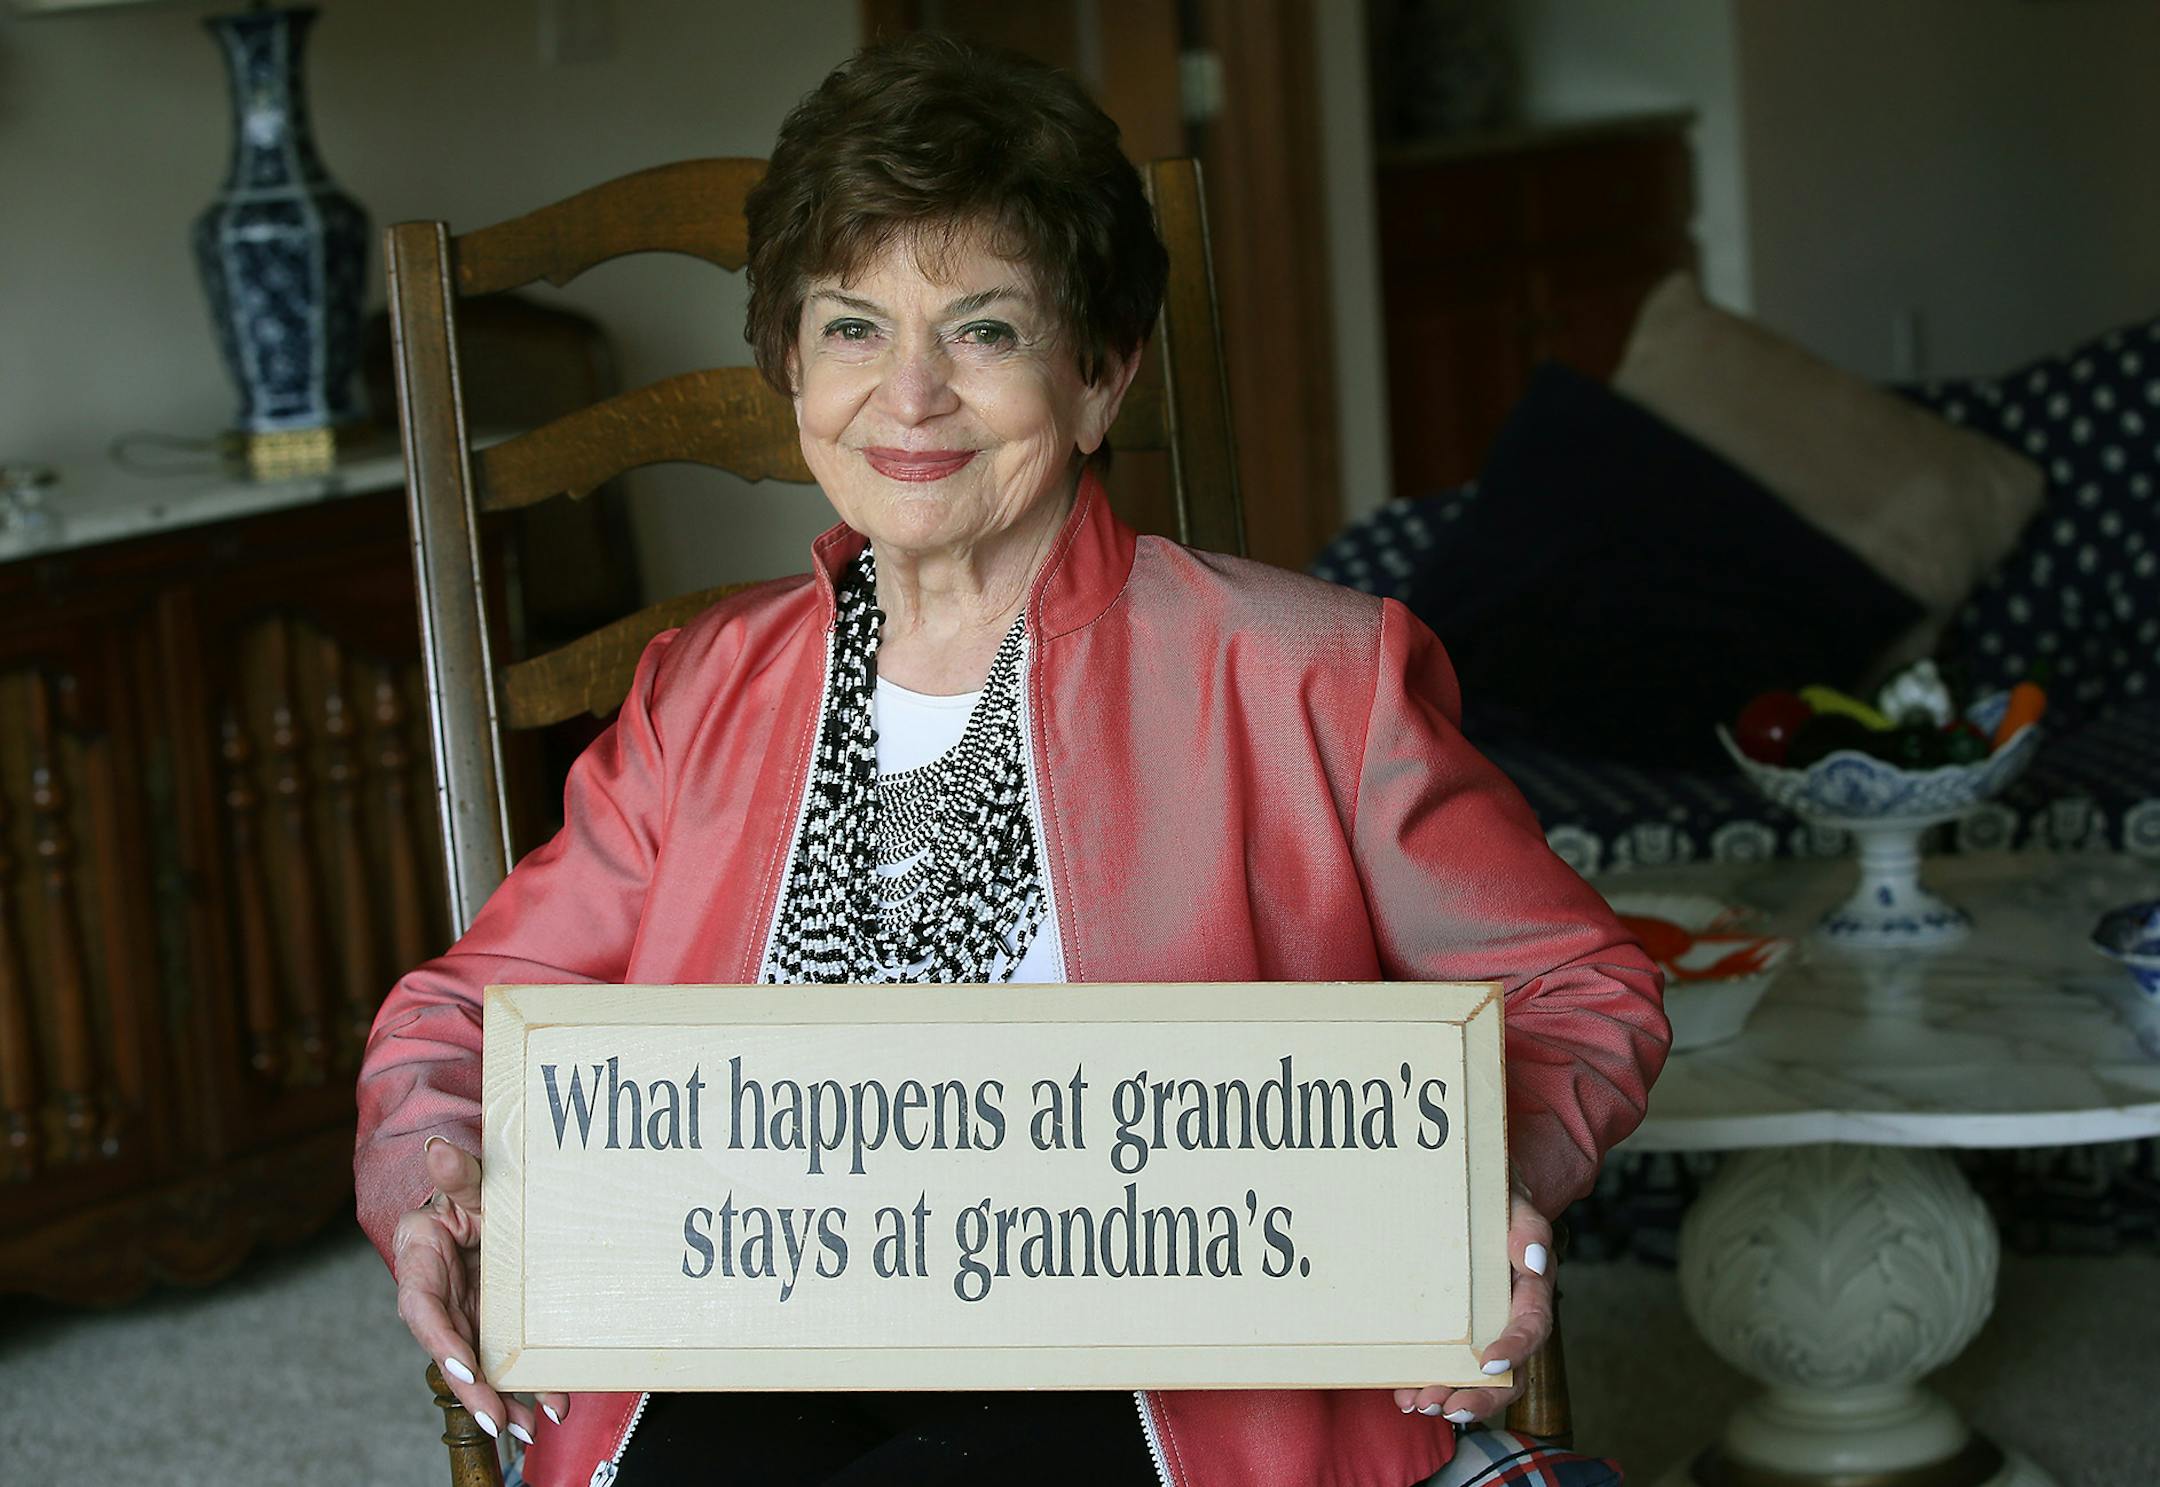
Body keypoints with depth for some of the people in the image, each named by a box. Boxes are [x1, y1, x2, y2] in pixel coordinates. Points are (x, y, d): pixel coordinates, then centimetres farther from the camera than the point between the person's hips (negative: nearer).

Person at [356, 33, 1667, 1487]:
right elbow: (477, 1003, 20)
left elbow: (1574, 989, 9)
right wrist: (434, 1177, -4)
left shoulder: (1300, 675, 5)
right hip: (758, 1354, 3)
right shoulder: (707, 693, 17)